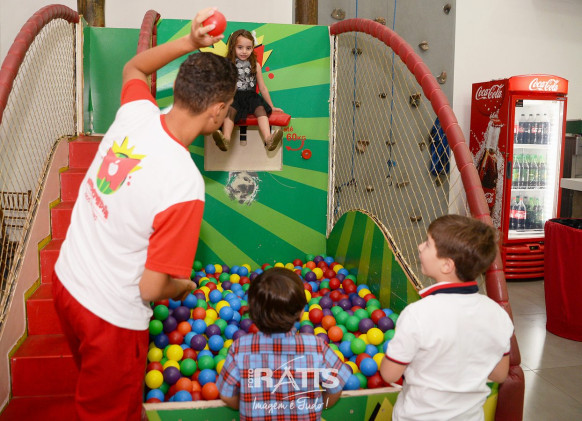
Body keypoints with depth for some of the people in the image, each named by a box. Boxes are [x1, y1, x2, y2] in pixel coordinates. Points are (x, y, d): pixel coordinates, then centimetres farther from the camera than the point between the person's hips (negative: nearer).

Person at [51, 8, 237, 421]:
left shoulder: (136, 112, -13)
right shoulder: (184, 185, -33)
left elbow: (133, 67, 14)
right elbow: (151, 288, -25)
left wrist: (190, 42, 5)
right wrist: (185, 287, -4)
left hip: (66, 281, 7)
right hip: (111, 317, -7)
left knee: (96, 382, 34)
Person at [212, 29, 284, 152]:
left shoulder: (255, 65, 13)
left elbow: (262, 88, 18)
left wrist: (272, 106, 19)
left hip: (250, 96, 1)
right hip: (233, 96, -1)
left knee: (261, 109, -28)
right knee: (230, 110, -32)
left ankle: (268, 139, -49)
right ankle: (226, 139, -54)